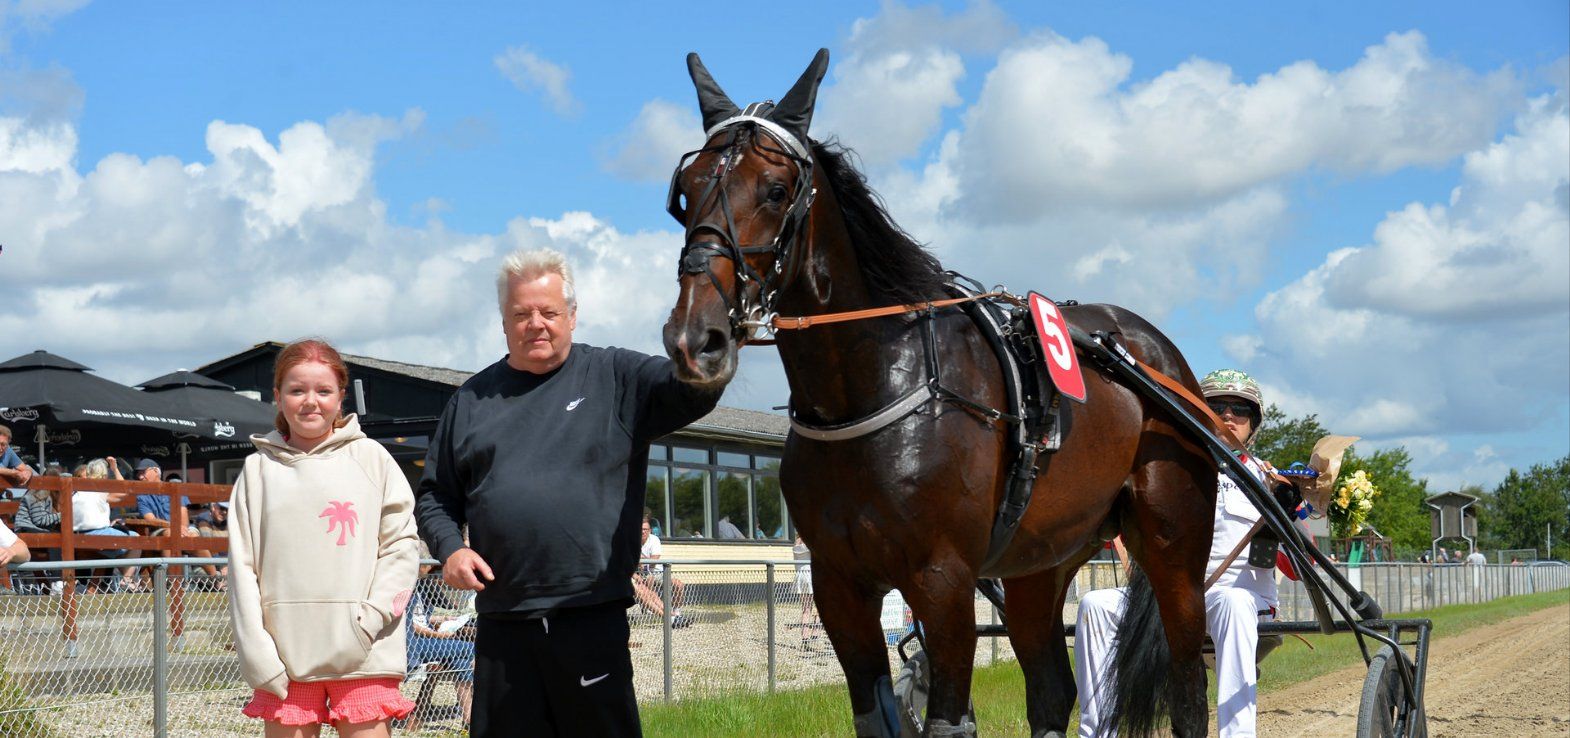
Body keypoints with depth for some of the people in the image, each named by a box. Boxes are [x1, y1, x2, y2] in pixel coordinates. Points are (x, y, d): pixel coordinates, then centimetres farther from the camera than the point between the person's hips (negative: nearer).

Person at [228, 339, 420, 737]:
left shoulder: (370, 458, 6)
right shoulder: (258, 469, 9)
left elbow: (402, 543, 3)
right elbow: (242, 565, 6)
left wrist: (372, 616, -10)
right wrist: (256, 653, -4)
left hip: (362, 654, -1)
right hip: (286, 653, 2)